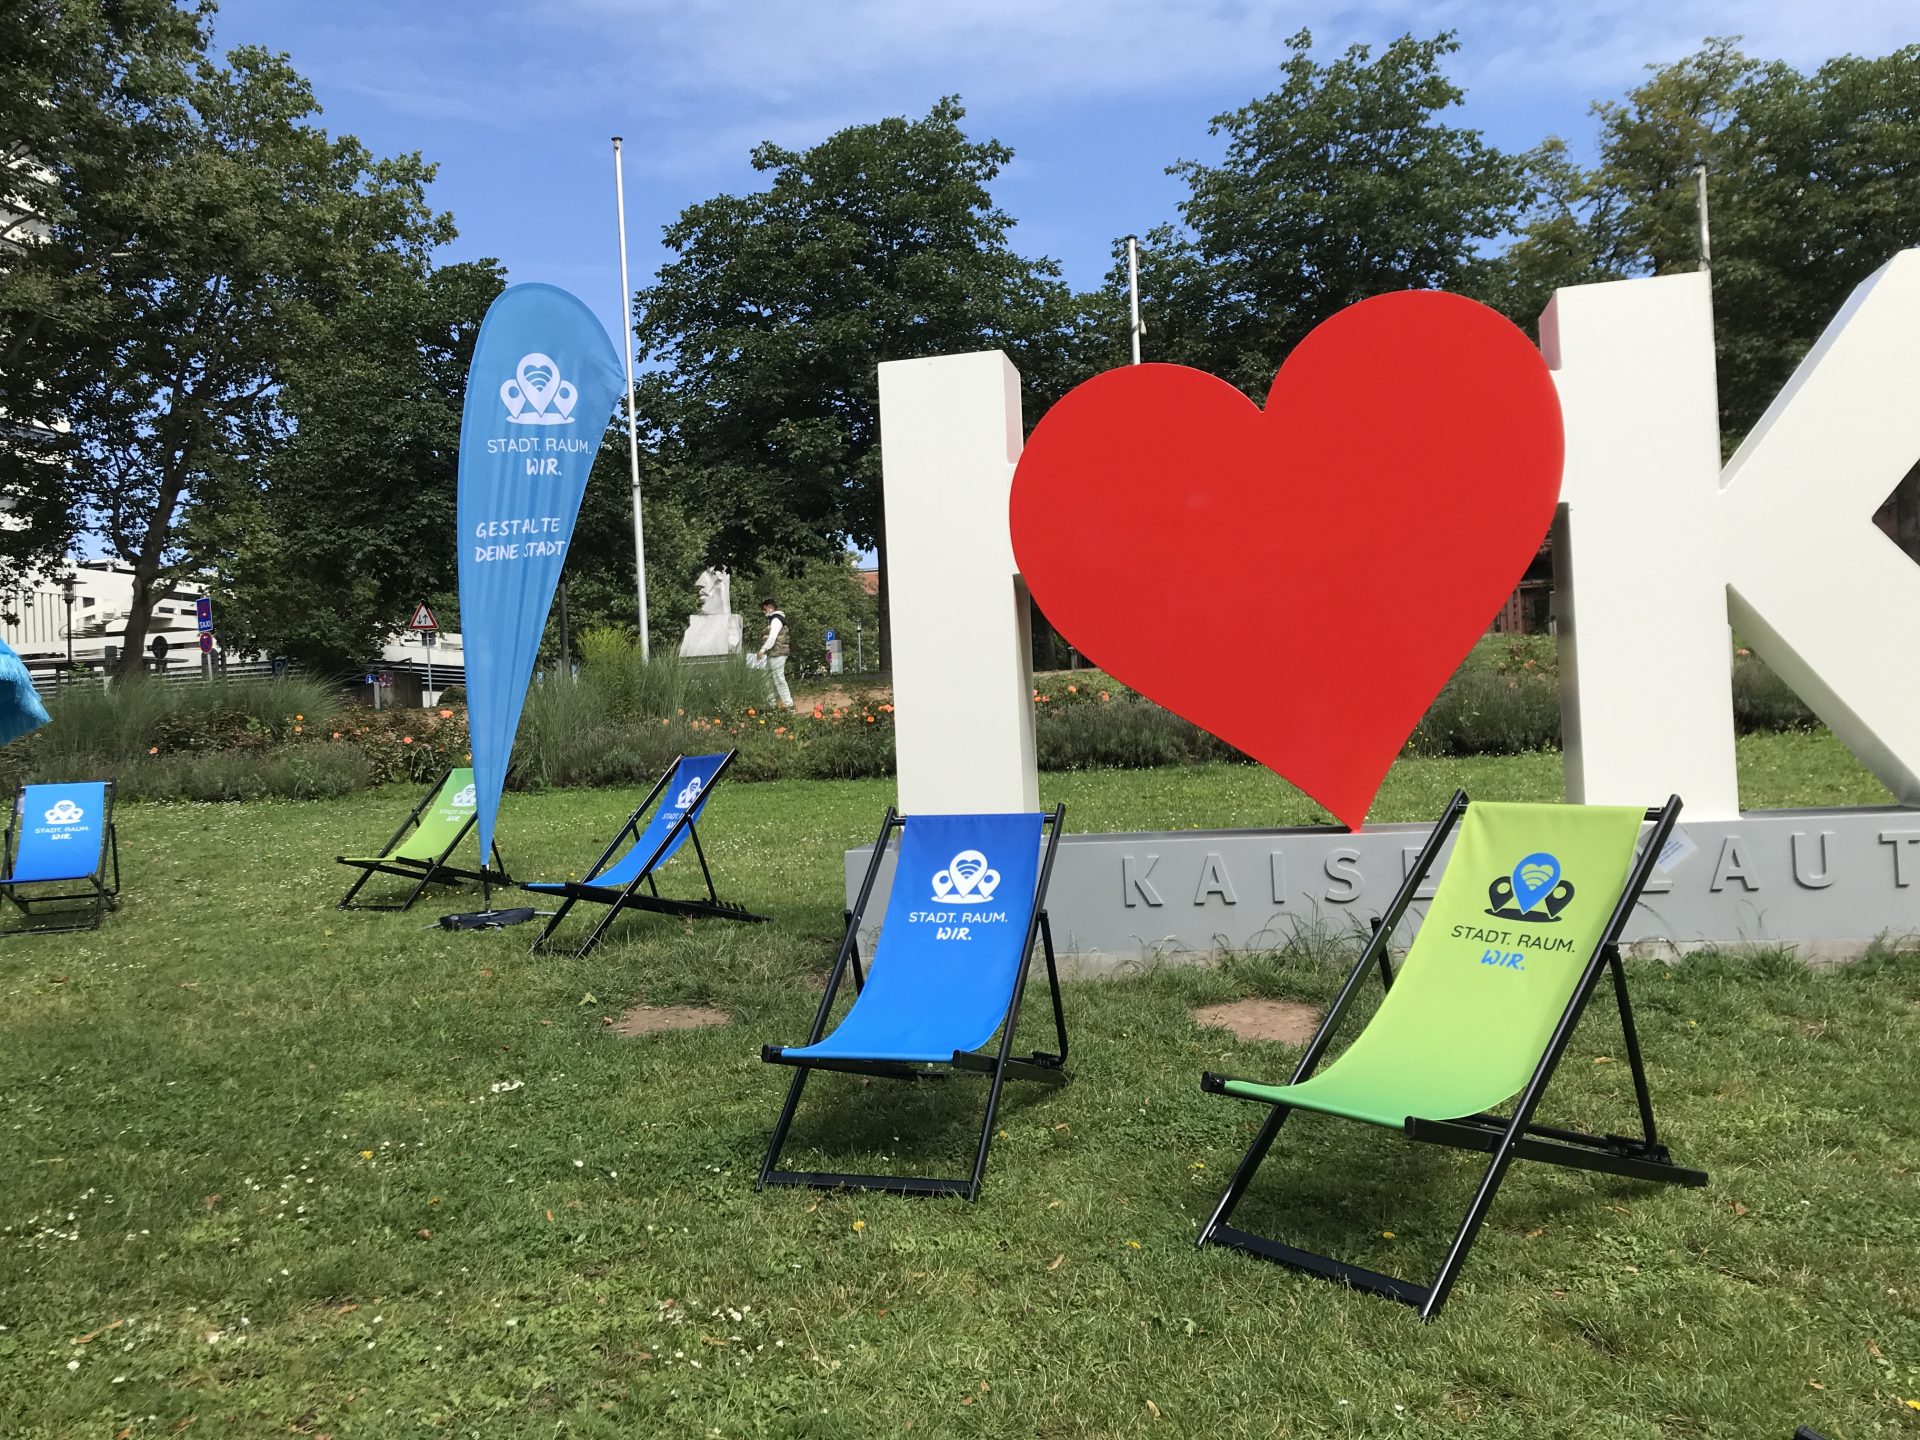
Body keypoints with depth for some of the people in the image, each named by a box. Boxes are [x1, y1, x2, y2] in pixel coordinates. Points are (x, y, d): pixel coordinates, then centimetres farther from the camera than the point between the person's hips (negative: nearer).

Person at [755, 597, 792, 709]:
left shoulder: (776, 620, -13)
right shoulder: (772, 619, 19)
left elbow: (772, 638, -21)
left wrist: (762, 650, -20)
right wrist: (764, 651, 13)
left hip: (777, 654, -11)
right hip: (772, 654, 11)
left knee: (779, 679, -9)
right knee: (769, 679, 13)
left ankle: (788, 704, -7)